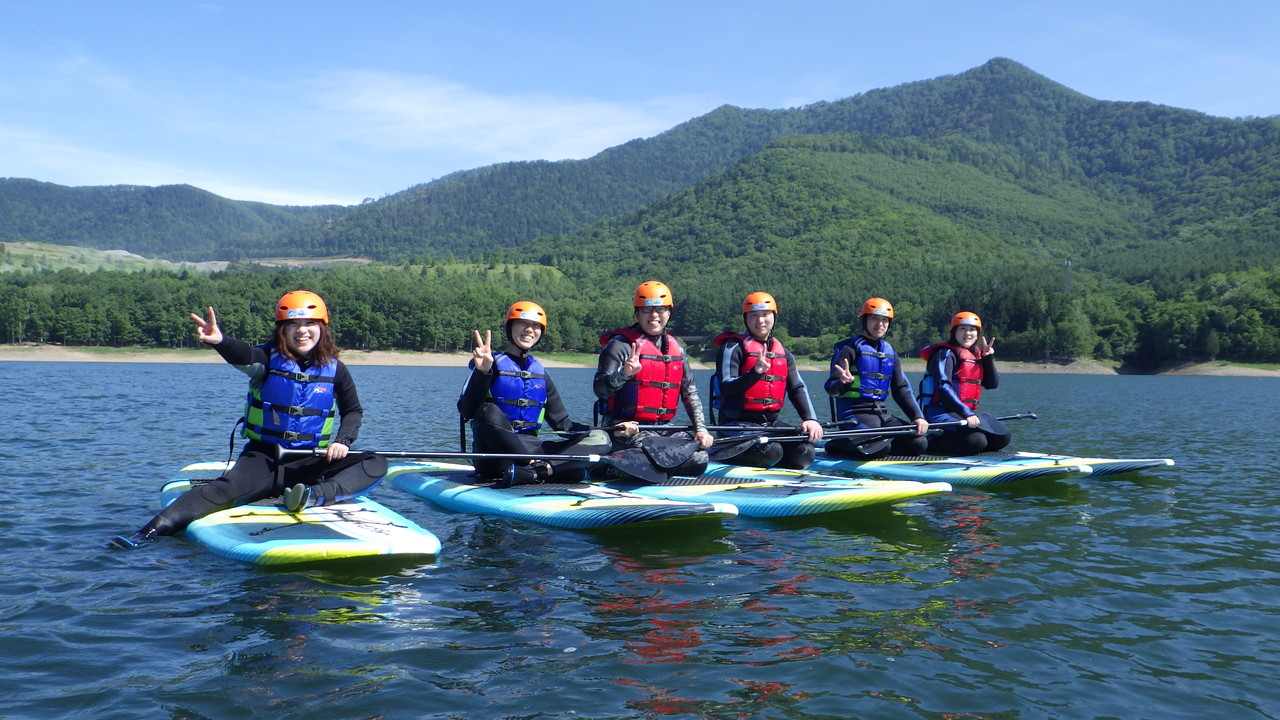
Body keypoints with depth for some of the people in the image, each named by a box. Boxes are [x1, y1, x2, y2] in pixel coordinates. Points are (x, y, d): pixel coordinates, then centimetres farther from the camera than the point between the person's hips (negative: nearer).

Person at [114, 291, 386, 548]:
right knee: (228, 488, -31)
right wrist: (220, 341, -52)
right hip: (263, 456, -2)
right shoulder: (269, 359, -4)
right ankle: (151, 531, -37)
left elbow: (354, 411, 14)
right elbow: (244, 356, -28)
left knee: (375, 465, -18)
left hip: (310, 462, 2)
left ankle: (316, 496, -40)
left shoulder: (335, 369, 1)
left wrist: (343, 441, -7)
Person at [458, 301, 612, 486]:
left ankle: (527, 473, -36)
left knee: (600, 439, -14)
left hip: (532, 447, 6)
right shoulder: (492, 365, 4)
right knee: (490, 411, -36)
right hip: (496, 451, -5)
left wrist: (603, 430, 6)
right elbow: (466, 411, -9)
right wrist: (483, 372, -23)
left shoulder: (540, 373, 20)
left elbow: (562, 423, 19)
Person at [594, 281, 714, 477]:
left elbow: (690, 391, 17)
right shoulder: (621, 344, -6)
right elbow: (600, 389, -15)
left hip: (664, 428, 7)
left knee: (699, 461, -12)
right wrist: (624, 374, -35)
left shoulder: (675, 347, 14)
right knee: (661, 458, -29)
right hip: (627, 429, -7)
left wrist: (700, 427, 6)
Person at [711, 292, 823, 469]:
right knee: (771, 452, -30)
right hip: (738, 422, -6)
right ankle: (724, 452, -4)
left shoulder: (783, 353, 16)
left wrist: (810, 418, -8)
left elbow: (798, 388, 9)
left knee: (805, 453, -14)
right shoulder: (733, 347, -5)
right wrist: (755, 373, -30)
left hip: (771, 423, 6)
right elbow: (726, 389, -15)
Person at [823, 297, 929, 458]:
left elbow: (901, 389, 17)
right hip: (855, 412, -7)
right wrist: (844, 383, -35)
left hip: (881, 414, 7)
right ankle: (837, 446, -6)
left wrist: (917, 416, 3)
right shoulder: (850, 348, -5)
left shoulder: (889, 352, 16)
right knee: (881, 446, -31)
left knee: (919, 443, -9)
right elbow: (831, 389, -11)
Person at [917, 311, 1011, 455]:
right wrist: (966, 414, -28)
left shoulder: (977, 355, 18)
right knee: (977, 441, -28)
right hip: (941, 413, -9)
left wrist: (988, 358, -1)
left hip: (968, 412, 9)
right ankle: (931, 443, -10)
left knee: (1004, 437, 1)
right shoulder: (946, 354, -8)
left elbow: (992, 384, 12)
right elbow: (944, 387, -20)